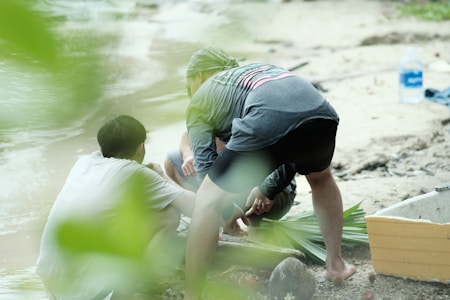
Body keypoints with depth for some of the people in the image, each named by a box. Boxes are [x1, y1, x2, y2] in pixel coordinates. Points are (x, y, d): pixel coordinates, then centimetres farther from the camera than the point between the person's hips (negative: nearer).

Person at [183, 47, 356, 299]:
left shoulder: (200, 99, 27)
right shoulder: (260, 69, 43)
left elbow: (206, 166, 16)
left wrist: (230, 211, 31)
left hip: (268, 123, -6)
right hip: (322, 114, 6)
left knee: (208, 202, 10)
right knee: (321, 178, 38)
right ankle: (336, 265, 43)